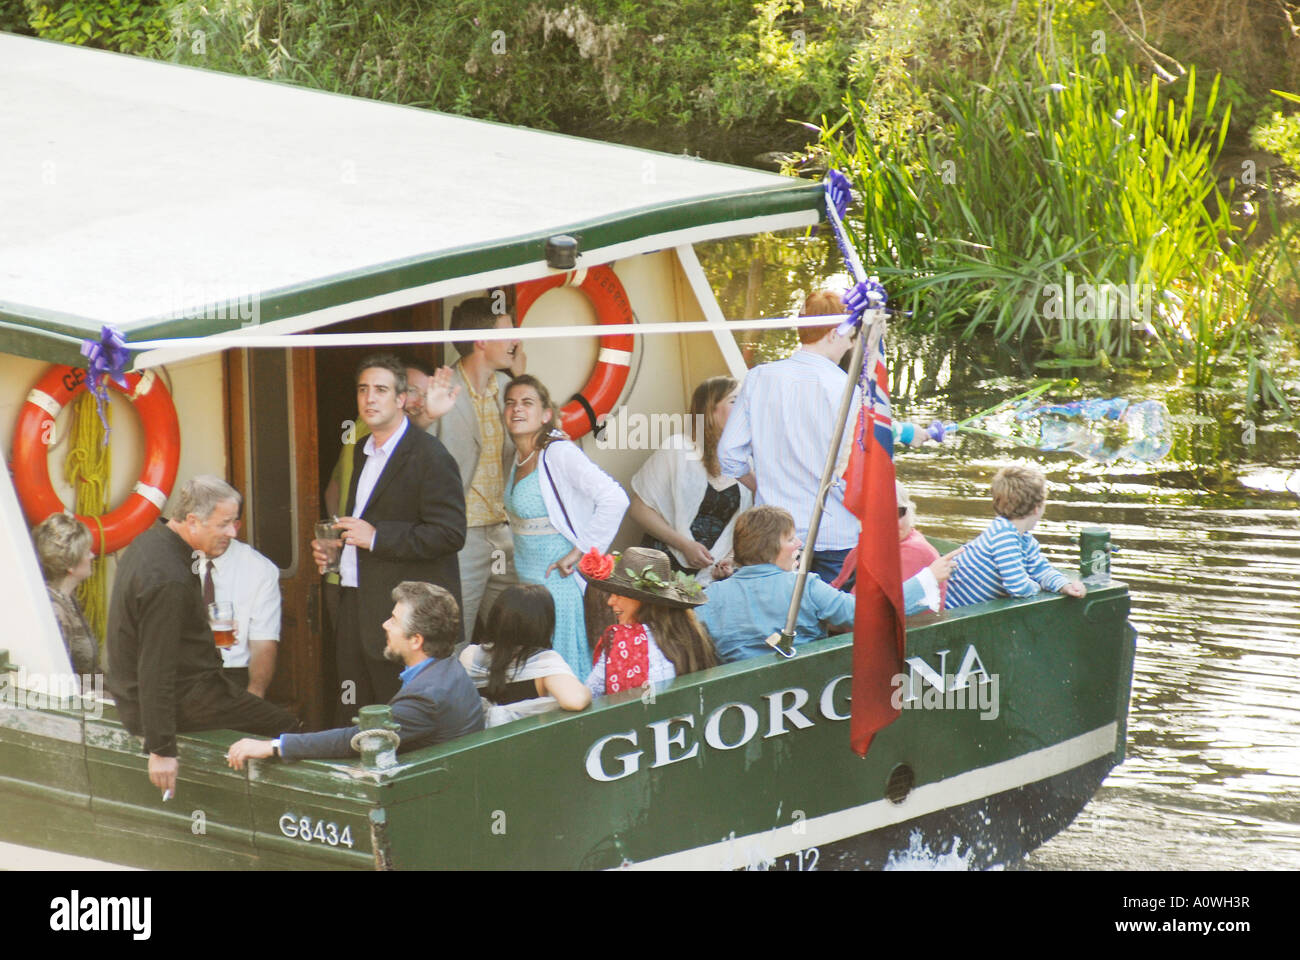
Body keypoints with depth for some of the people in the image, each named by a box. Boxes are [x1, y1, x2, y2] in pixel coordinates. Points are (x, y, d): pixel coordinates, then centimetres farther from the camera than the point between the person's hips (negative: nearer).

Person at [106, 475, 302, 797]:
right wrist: (161, 751, -26)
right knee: (288, 727, -6)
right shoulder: (167, 579, -27)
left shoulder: (150, 541, 5)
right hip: (183, 701, -11)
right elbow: (155, 670, -28)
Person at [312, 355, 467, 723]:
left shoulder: (429, 455, -10)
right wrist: (329, 549, 14)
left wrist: (376, 537, -18)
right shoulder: (361, 452, 18)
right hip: (354, 606, 8)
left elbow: (450, 533, -18)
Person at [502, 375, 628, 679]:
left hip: (560, 582, -9)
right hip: (529, 582, 9)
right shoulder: (520, 456, 9)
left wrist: (578, 552, -21)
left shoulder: (559, 453, -16)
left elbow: (614, 499, -26)